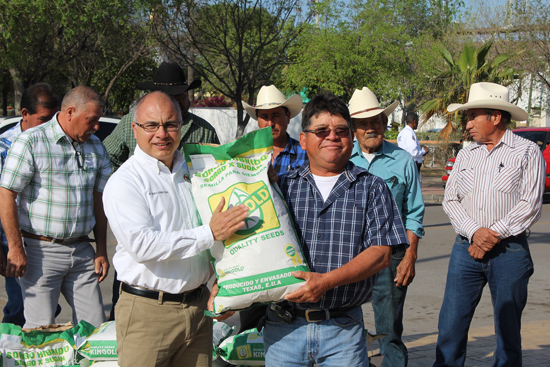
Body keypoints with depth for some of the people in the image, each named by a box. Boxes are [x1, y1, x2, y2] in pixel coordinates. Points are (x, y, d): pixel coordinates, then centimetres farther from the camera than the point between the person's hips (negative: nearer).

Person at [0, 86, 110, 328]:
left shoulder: (95, 147, 10)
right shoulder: (30, 142, -8)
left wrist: (101, 251, 11)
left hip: (82, 251, 5)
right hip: (41, 251, -5)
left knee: (95, 326, 5)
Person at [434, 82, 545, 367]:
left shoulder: (527, 152, 0)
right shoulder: (466, 155, 13)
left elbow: (531, 204, -7)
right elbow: (450, 200, 7)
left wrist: (493, 235, -12)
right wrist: (475, 232, -10)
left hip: (509, 251, -3)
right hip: (466, 248, 3)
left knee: (508, 330, 6)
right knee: (451, 325, 0)